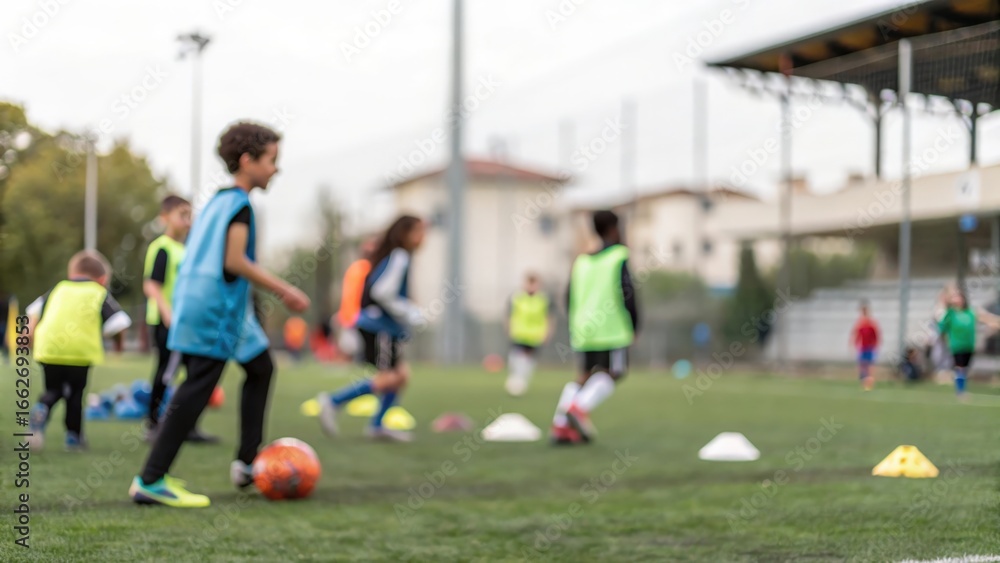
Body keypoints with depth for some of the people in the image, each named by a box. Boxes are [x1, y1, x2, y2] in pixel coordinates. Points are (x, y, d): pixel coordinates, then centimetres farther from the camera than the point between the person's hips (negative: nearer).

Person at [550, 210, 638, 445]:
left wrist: (574, 328, 22)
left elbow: (570, 297, 14)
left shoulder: (581, 260, 14)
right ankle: (579, 408, -22)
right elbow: (627, 293, -10)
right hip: (613, 329, -6)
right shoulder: (620, 256, -3)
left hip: (584, 327, 6)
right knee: (611, 373, -1)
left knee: (585, 375, 13)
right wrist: (634, 326, -1)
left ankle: (560, 425, 3)